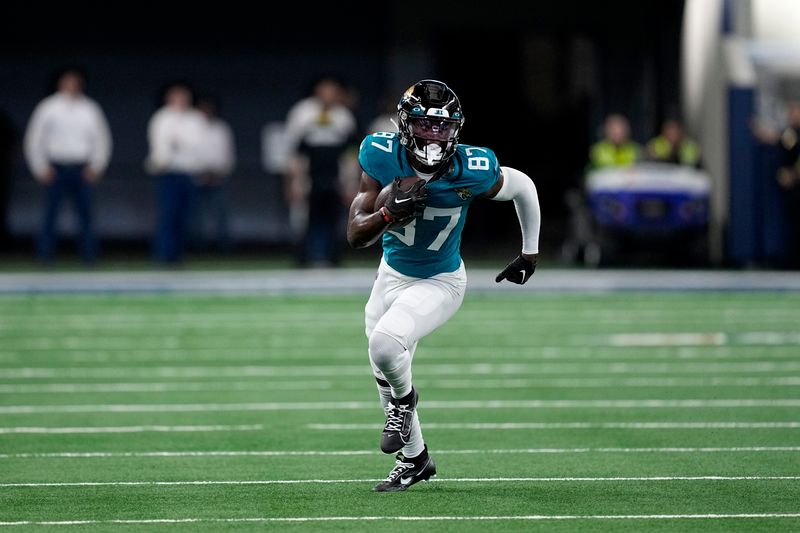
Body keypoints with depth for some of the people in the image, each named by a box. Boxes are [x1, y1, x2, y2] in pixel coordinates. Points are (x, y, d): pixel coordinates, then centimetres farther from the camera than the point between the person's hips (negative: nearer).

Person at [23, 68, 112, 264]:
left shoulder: (90, 108, 8)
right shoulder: (48, 107, 2)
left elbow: (101, 139, 14)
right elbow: (34, 139, 4)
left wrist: (96, 166, 4)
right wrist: (41, 168, -1)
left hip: (83, 171, 2)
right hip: (56, 170, -2)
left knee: (86, 214, -3)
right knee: (50, 215, -5)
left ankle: (89, 255, 1)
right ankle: (45, 256, -2)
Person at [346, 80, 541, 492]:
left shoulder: (472, 172, -27)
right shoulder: (383, 157, -23)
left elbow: (523, 187, -5)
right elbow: (356, 236, -22)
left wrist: (530, 252, 6)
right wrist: (388, 215, -43)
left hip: (439, 283, -4)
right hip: (393, 274, 4)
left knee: (385, 343, -30)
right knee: (386, 376, 16)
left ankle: (405, 397, 5)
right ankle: (415, 458, 41)